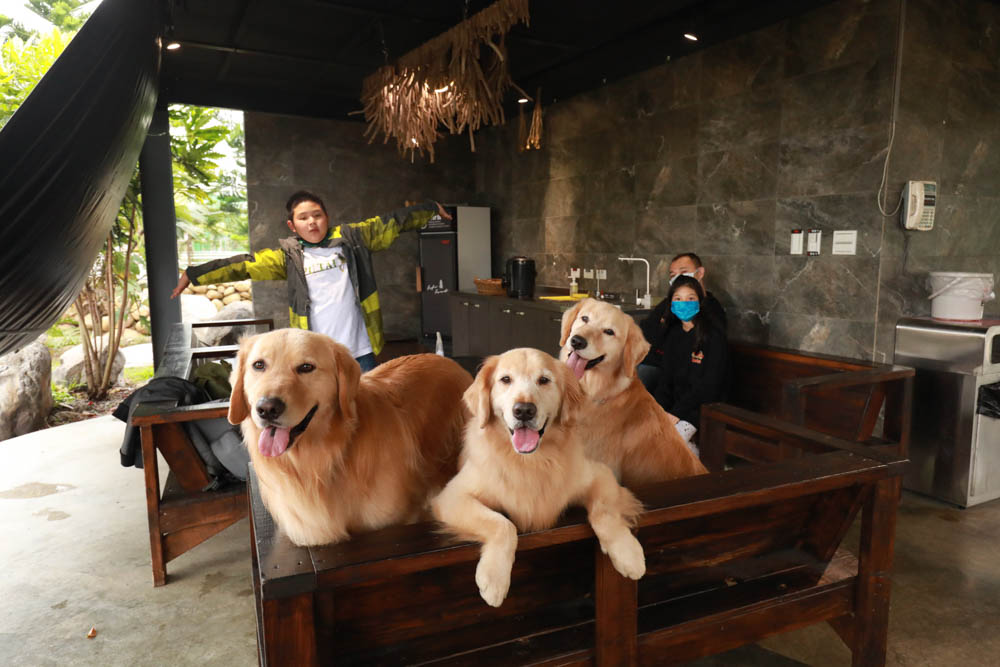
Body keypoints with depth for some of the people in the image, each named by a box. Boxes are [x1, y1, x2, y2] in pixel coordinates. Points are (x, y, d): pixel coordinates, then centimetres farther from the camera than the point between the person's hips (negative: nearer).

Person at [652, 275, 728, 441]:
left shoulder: (713, 335, -10)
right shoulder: (673, 333, 10)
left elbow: (709, 385, -14)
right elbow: (665, 377, 7)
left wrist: (676, 412, -17)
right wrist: (660, 409, -8)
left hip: (700, 408, -6)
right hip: (675, 401, 6)